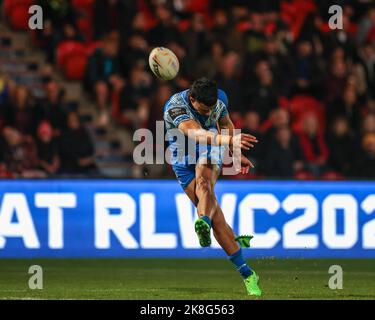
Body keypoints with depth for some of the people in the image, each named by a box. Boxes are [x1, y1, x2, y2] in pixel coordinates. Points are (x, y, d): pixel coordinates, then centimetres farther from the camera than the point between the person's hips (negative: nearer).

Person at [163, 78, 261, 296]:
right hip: (184, 161, -2)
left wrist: (236, 154, 20)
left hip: (209, 154, 2)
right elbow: (197, 134, -46)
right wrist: (228, 140, -62)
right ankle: (248, 274, -7)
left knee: (203, 181, -36)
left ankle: (204, 224, -63)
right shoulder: (175, 107, -28)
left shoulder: (219, 99, -10)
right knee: (216, 218, -11)